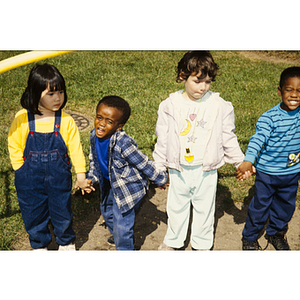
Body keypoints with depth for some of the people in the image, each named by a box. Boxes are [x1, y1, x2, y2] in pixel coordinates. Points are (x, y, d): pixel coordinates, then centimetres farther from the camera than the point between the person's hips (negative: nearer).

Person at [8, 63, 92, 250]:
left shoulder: (66, 121, -11)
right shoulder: (22, 119, -11)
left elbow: (75, 148, -5)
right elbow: (14, 147, -1)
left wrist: (81, 175, -4)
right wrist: (22, 172, -3)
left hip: (59, 177, 0)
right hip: (30, 179, 0)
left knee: (62, 211, 15)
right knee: (33, 214, 15)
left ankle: (66, 243, 43)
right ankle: (39, 245, 41)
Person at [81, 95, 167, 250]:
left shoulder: (123, 143, -36)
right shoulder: (95, 135, -13)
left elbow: (145, 164, -24)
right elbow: (94, 160, 6)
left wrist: (160, 179, -13)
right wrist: (90, 178, -3)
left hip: (128, 187, -8)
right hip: (110, 184, 9)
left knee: (122, 224, -3)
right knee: (107, 211, 31)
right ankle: (117, 236, 61)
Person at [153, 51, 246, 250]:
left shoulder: (220, 106, -9)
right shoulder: (170, 106, -8)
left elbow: (228, 139, 2)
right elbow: (162, 140, 1)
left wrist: (240, 162, 4)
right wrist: (158, 169, 4)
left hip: (206, 171, 0)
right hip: (179, 170, 1)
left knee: (204, 208, 16)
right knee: (176, 206, 19)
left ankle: (202, 244, 40)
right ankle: (174, 240, 43)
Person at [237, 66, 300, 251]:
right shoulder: (270, 117, -20)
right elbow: (258, 139, -29)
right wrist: (248, 161, -42)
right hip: (267, 172, -5)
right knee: (260, 206, 9)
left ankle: (276, 233, 46)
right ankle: (250, 238, 31)